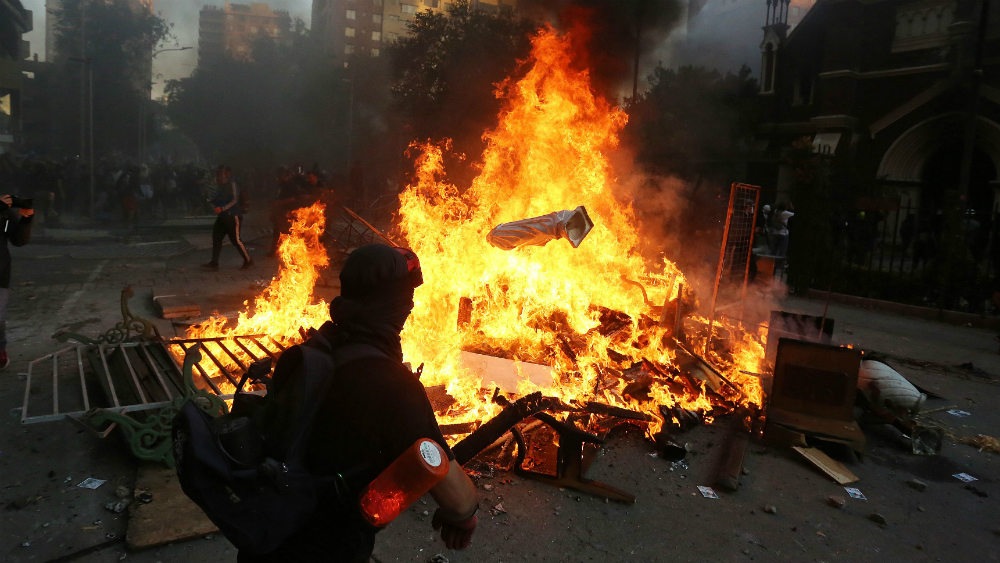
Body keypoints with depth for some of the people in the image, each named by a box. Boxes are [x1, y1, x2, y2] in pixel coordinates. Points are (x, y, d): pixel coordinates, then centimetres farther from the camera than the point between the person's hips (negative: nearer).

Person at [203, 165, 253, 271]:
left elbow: (234, 200, -19)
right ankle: (214, 263, 5)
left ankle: (248, 260, 11)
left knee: (236, 239, -4)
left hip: (233, 216, -8)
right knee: (216, 237, 3)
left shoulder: (232, 185, -11)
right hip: (222, 216, 8)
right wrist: (212, 201, 1)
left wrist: (222, 208, -26)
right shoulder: (220, 186, 14)